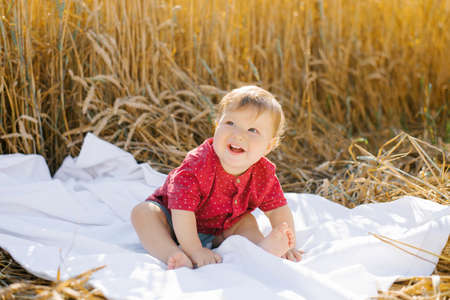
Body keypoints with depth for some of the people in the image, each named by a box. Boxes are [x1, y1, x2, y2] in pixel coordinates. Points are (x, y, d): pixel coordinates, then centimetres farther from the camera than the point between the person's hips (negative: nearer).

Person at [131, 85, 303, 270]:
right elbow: (182, 211, -36)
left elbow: (278, 210, -5)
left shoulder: (263, 174, -17)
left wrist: (287, 244, -15)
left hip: (215, 234, 4)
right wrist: (194, 250, -36)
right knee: (142, 213, -27)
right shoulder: (198, 165, -35)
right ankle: (174, 255, -46)